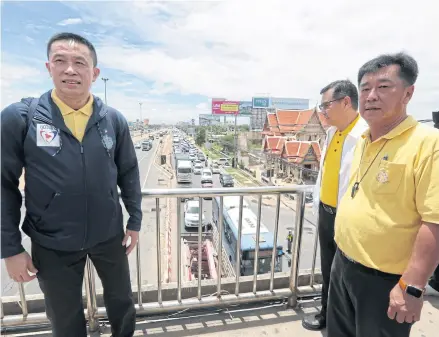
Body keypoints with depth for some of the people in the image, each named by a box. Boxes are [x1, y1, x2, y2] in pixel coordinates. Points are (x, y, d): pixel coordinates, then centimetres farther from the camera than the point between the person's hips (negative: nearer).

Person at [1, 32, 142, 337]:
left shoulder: (114, 120, -5)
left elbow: (129, 174, 1)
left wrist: (135, 222, 4)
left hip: (109, 235, 2)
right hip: (51, 244, -1)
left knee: (122, 299, 24)